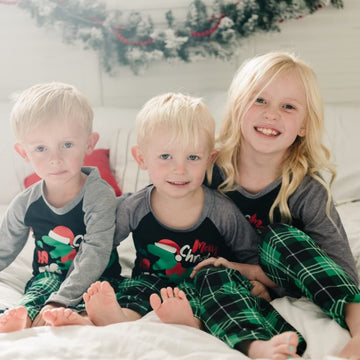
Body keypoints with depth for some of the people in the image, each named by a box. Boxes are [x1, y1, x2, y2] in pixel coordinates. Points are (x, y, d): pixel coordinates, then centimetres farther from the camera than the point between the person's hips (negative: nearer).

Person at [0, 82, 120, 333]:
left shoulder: (99, 194, -16)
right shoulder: (25, 204, -2)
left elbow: (95, 257, -25)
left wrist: (58, 302, -36)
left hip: (94, 282, -3)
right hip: (48, 280, 3)